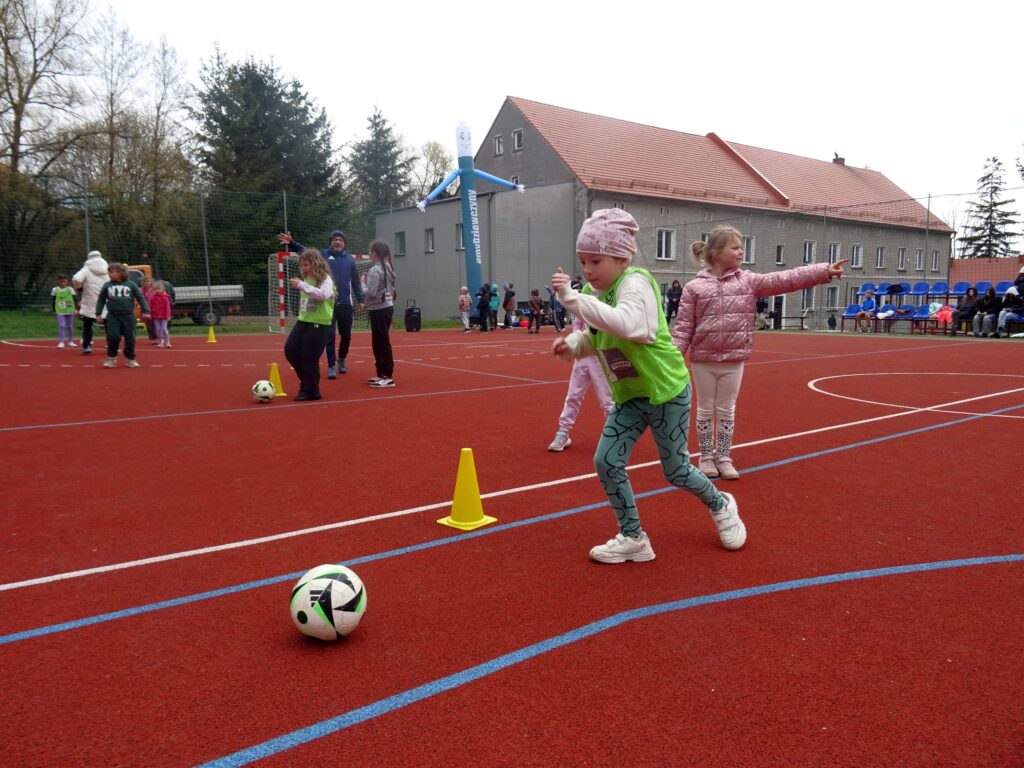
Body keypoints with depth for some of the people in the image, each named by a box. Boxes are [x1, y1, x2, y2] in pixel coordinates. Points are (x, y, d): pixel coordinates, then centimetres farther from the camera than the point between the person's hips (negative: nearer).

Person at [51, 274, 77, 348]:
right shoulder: (55, 290, 0)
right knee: (61, 326, -10)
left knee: (70, 326, 10)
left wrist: (75, 309, -11)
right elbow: (53, 301, 7)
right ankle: (61, 342, -5)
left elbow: (74, 300, -3)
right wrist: (54, 310, 6)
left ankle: (70, 341, 22)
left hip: (70, 311, 1)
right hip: (60, 311, -1)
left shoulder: (70, 289, -2)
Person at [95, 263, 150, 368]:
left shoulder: (131, 285, 1)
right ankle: (111, 358, 9)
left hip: (128, 316, 0)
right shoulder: (107, 285, 6)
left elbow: (141, 298, 3)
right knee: (113, 337, -9)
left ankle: (130, 359, 17)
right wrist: (98, 314, 8)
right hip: (112, 316, 0)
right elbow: (101, 300, 12)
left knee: (130, 338, 2)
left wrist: (145, 311, -3)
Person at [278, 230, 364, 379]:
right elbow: (305, 251, -12)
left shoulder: (349, 259, 7)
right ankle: (331, 366, 7)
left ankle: (342, 359, 34)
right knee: (329, 335, -1)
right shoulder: (323, 254, 2)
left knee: (346, 335, 11)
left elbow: (356, 281, 9)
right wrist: (292, 243, -30)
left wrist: (360, 300, 5)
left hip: (345, 303, 2)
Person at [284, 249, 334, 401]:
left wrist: (301, 285, -32)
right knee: (290, 349, 2)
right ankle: (308, 379, 18)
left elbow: (323, 294, -31)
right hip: (303, 320, 8)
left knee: (309, 358, -6)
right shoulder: (307, 279, 11)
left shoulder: (325, 279, -11)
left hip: (319, 323, -8)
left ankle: (310, 391, 9)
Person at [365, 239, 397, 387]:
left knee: (382, 343, -5)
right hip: (387, 307, 9)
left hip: (379, 310, -9)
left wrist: (363, 283, -4)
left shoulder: (375, 270, -15)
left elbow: (371, 293, -20)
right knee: (379, 342, 15)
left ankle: (388, 377, -3)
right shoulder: (388, 267, 13)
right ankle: (381, 374, 21)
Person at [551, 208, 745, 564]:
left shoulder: (635, 282, -23)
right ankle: (633, 538, 15)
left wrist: (572, 298, -44)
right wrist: (572, 344, -9)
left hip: (666, 389, -7)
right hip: (629, 394, 7)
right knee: (606, 462, -3)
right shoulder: (592, 291, 1)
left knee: (675, 471, 6)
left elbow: (625, 324, -43)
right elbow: (593, 337, 13)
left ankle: (720, 506, 38)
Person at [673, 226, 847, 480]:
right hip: (704, 360, -2)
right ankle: (707, 457, 24)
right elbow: (684, 326, -6)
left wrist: (824, 271, -13)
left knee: (726, 411, 11)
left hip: (734, 360, 2)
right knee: (706, 410, 10)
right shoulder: (695, 287, -6)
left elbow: (784, 280, -6)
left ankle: (724, 458, 23)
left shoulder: (748, 281, 1)